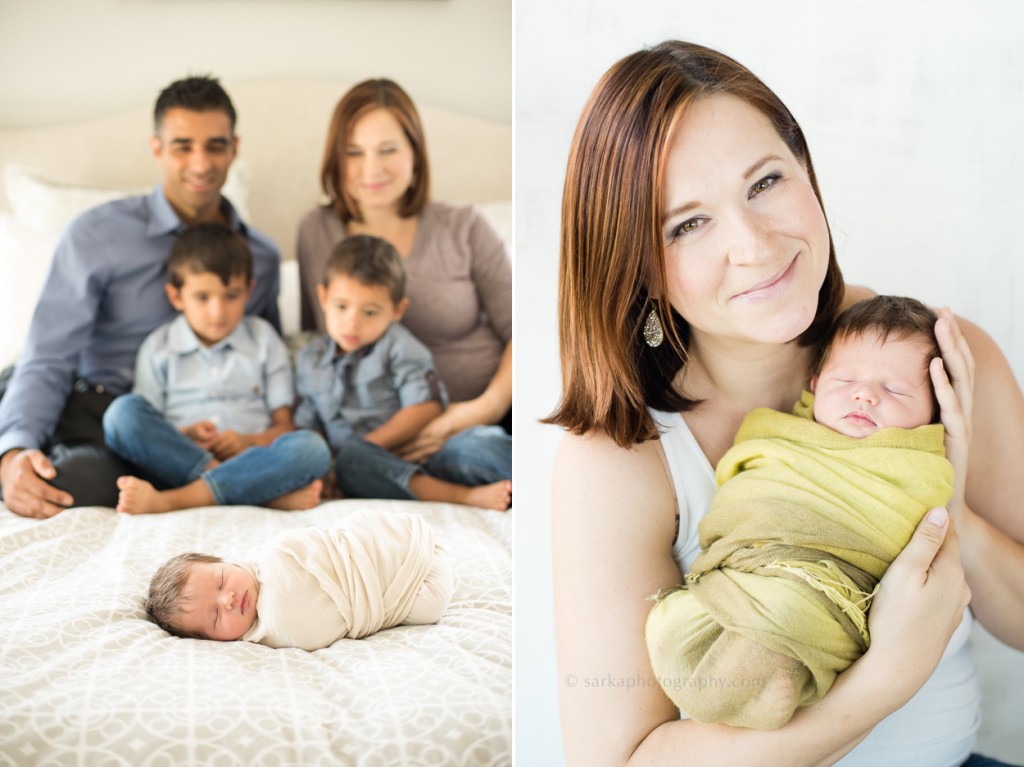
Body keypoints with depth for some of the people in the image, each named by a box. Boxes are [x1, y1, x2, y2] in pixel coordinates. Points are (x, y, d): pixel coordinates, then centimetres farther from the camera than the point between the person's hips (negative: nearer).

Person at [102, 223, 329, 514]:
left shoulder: (263, 339, 18)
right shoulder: (158, 347, 15)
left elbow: (285, 424, 11)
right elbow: (141, 428, 9)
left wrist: (250, 442, -10)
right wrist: (182, 436, -12)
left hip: (251, 462, 1)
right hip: (177, 465, 0)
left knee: (311, 446, -31)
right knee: (122, 411, -27)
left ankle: (167, 501, -41)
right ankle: (269, 494, -35)